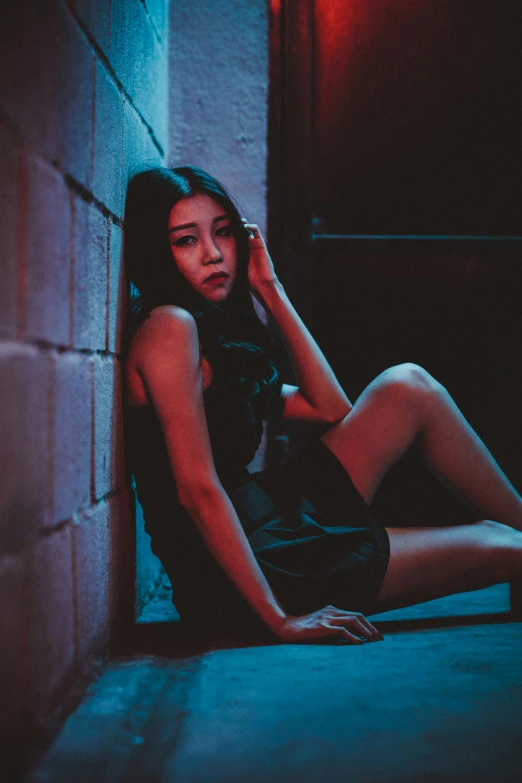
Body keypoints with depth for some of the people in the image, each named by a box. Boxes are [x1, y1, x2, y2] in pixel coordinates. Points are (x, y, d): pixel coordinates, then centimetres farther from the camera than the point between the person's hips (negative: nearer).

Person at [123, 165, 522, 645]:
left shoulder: (217, 334, 14)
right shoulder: (168, 327, -15)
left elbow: (331, 409, 8)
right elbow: (197, 489, -21)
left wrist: (270, 291, 8)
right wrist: (279, 619, -23)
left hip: (274, 522, 9)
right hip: (239, 581, -9)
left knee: (407, 386, 4)